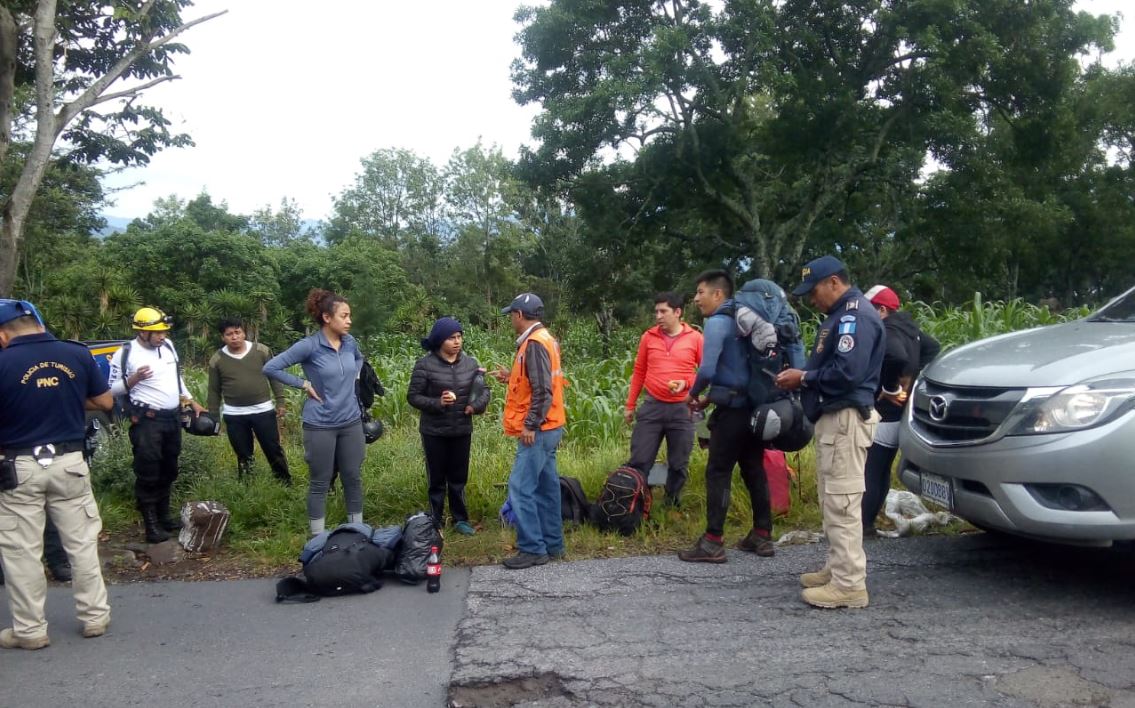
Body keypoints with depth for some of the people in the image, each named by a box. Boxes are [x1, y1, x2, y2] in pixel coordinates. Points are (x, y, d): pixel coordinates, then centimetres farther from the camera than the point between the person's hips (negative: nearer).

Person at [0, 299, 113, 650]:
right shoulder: (78, 354, -3)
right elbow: (105, 402, 5)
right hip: (69, 462, 3)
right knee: (82, 542, 14)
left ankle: (30, 630, 19)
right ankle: (95, 616, 23)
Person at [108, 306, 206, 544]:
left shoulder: (167, 345, 7)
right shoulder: (125, 354, -12)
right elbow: (113, 389, -7)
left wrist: (192, 402, 17)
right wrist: (134, 379, -23)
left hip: (173, 417, 7)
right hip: (147, 421, -7)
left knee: (169, 471, 14)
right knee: (148, 474, -4)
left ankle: (164, 517, 25)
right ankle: (151, 526, 2)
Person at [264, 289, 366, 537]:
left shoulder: (349, 342, 1)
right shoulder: (309, 345, -15)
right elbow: (270, 368, -14)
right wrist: (304, 384, -12)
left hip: (351, 421, 5)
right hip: (320, 425, -5)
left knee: (353, 478, 13)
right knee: (320, 483, 7)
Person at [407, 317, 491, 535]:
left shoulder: (470, 363, 1)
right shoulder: (425, 365, -10)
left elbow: (484, 390, 8)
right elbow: (413, 396, -8)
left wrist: (477, 405, -13)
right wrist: (437, 403, -23)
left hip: (462, 430, 3)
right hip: (434, 432, -3)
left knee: (459, 477, 13)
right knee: (437, 479, 9)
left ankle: (460, 520, 27)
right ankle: (436, 522, 22)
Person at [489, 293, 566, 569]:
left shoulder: (534, 343, -18)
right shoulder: (544, 339, 14)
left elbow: (543, 390, -23)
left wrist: (531, 425, -21)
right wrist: (511, 377, 14)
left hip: (538, 430, -10)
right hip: (547, 427, 10)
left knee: (521, 488, -7)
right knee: (546, 486, 14)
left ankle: (533, 549, -2)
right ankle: (552, 543, 21)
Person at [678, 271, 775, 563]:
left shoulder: (717, 322, -12)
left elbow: (708, 369, -22)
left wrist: (693, 394, -3)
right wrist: (711, 397, 17)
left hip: (732, 410, -9)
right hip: (754, 406, 9)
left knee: (718, 474, -3)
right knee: (754, 471, 14)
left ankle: (713, 543, 0)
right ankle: (762, 536, 21)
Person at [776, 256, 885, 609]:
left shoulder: (856, 315, -15)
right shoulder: (841, 315, 19)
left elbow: (846, 372, -25)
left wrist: (804, 378, -12)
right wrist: (802, 375, 5)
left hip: (846, 419, -11)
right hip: (833, 417, 11)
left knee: (842, 502, -8)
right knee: (832, 500, 16)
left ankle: (849, 584, -4)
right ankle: (837, 568, 26)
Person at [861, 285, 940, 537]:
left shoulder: (886, 331, -18)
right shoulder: (907, 327, 12)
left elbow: (898, 358, -37)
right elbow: (933, 347, 23)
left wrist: (890, 388, -21)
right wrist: (911, 379, 13)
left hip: (886, 412, -10)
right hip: (901, 412, 10)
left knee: (870, 471, -6)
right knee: (881, 470, 14)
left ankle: (862, 524, -5)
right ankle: (867, 521, 21)